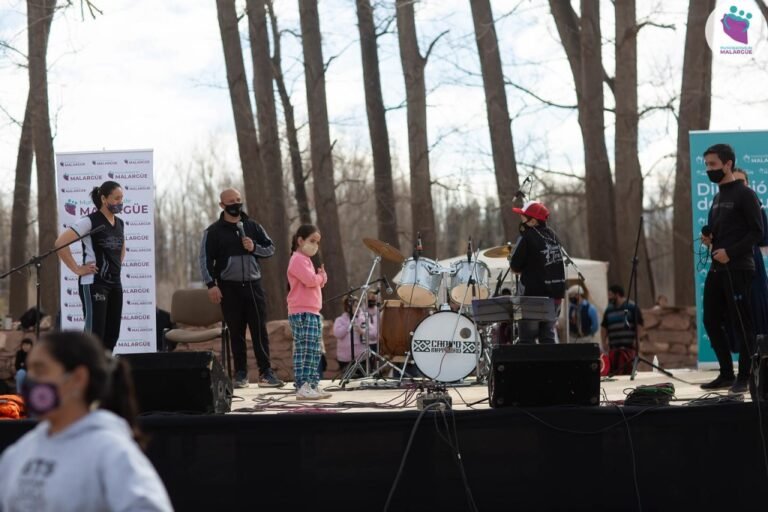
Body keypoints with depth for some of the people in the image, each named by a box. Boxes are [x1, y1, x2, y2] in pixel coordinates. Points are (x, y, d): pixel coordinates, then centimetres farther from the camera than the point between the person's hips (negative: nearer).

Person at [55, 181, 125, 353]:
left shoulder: (120, 224, 12)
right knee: (94, 333, -10)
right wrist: (77, 269, -16)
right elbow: (60, 242, -18)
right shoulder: (90, 221, -11)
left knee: (112, 334, 8)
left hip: (115, 282, 8)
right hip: (94, 283, -8)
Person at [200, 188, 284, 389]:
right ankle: (240, 374, 8)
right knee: (236, 332, 2)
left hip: (253, 285, 2)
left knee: (260, 329, -2)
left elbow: (271, 248, 12)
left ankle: (265, 372, -1)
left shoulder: (253, 226, 9)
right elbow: (205, 259, -1)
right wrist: (211, 284, -10)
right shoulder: (214, 231, 2)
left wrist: (254, 248, -8)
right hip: (229, 287, -1)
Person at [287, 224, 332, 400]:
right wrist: (320, 276, -1)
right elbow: (310, 280, -22)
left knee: (314, 351, 11)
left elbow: (318, 283, 23)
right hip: (302, 313, -11)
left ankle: (313, 385, 15)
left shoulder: (305, 260, 22)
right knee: (305, 351, -14)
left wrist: (321, 276, 2)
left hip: (312, 313, 11)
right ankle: (302, 387, -17)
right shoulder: (298, 260, -9)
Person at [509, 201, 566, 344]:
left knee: (527, 339, -1)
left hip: (534, 295, -7)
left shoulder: (527, 237, -12)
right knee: (547, 337, 12)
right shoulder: (551, 235, 10)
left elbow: (515, 267, -12)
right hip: (555, 294, 7)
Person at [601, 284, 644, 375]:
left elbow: (639, 326, -2)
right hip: (613, 348, 5)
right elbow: (604, 328, 21)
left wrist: (636, 340, -9)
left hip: (628, 347, -5)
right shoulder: (609, 310, 15)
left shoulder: (632, 307, 0)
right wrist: (604, 342, 10)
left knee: (627, 372, -12)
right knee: (613, 373, 4)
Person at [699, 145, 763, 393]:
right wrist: (709, 239, 5)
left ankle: (745, 377, 3)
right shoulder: (718, 197, 18)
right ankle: (726, 374, 16)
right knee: (711, 322, 7)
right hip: (716, 269, 8)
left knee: (741, 323, -4)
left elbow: (757, 232, -12)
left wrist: (730, 252, -19)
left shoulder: (744, 194, -6)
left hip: (737, 268, -8)